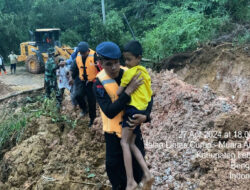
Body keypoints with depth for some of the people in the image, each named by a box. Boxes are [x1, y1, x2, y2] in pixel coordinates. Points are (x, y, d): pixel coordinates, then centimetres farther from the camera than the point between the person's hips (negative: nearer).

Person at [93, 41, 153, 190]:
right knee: (114, 164, 7)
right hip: (113, 130, -2)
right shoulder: (100, 83, -22)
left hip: (133, 125, 3)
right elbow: (109, 112, -32)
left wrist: (145, 116, -24)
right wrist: (128, 91, -37)